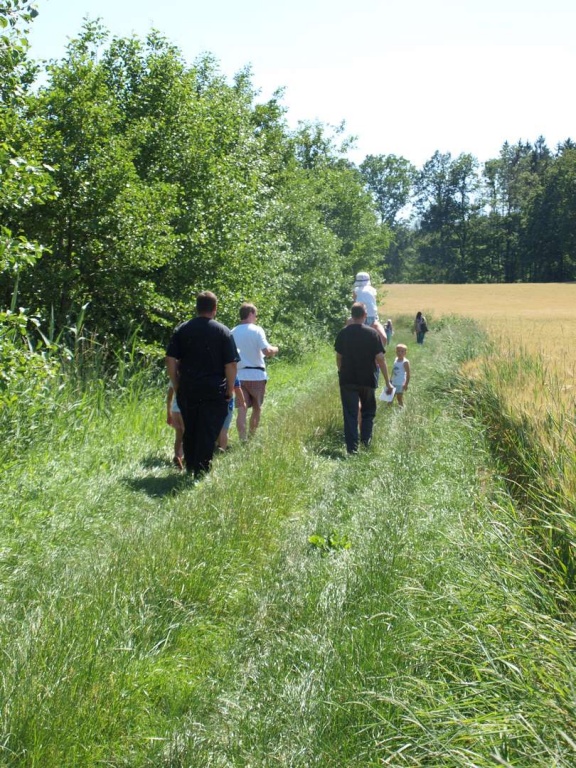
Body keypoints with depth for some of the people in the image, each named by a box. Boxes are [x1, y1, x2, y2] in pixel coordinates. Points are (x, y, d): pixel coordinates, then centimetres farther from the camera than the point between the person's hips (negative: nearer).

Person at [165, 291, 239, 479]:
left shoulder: (182, 330, 4)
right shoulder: (223, 332, -3)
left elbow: (171, 361, 2)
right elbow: (231, 365, -7)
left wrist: (177, 386, 10)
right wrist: (230, 391, 2)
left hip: (187, 391, 3)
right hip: (214, 393, -3)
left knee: (189, 433, 16)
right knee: (208, 434, 2)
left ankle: (190, 469, 27)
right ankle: (201, 472, 1)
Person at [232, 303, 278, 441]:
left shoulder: (232, 332, 5)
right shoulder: (257, 330, -8)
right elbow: (267, 351, -17)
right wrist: (274, 350, 3)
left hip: (239, 375, 3)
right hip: (256, 375, -3)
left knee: (242, 410, -1)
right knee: (257, 408, 15)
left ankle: (243, 439, -11)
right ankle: (253, 437, 22)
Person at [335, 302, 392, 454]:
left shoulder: (343, 333, -1)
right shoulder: (373, 333, -7)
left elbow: (338, 357, 7)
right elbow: (380, 359, -7)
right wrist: (387, 382, -2)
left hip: (347, 380, 1)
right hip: (368, 380, -1)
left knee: (350, 414, 3)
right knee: (368, 413, 17)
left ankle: (352, 448, -1)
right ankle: (366, 442, 12)